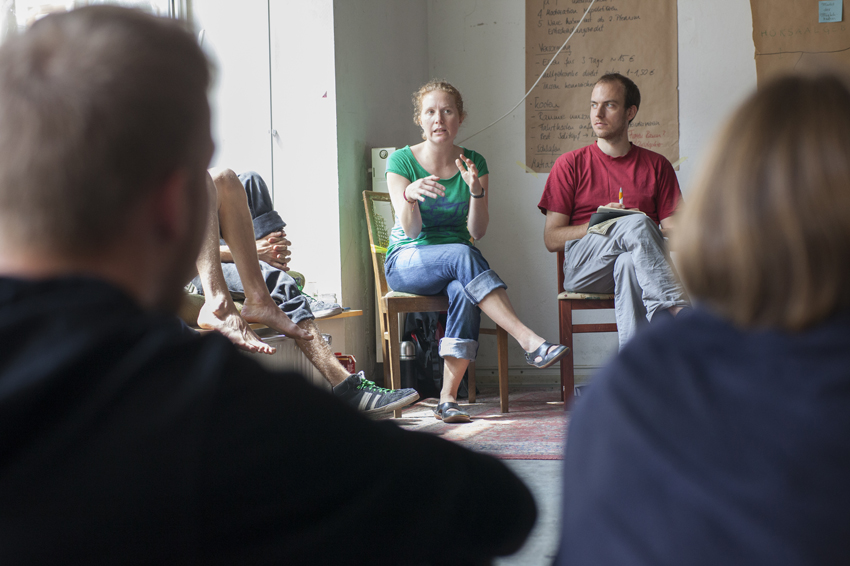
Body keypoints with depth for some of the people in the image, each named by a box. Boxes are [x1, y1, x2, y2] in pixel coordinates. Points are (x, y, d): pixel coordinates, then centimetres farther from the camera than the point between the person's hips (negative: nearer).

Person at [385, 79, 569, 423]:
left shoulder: (474, 163, 5)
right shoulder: (401, 161, -3)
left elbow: (477, 232, -5)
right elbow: (411, 230, -14)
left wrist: (476, 190, -22)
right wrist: (410, 194, -35)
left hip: (458, 262, 2)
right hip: (407, 262, -2)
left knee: (463, 291, -35)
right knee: (462, 255, -35)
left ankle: (448, 397, -34)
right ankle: (530, 342, -41)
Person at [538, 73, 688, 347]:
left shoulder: (656, 165, 20)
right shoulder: (570, 164, 15)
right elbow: (551, 238, 8)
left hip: (635, 260, 1)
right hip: (582, 268, -1)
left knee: (628, 263, -39)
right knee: (637, 224, -33)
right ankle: (679, 312, -46)